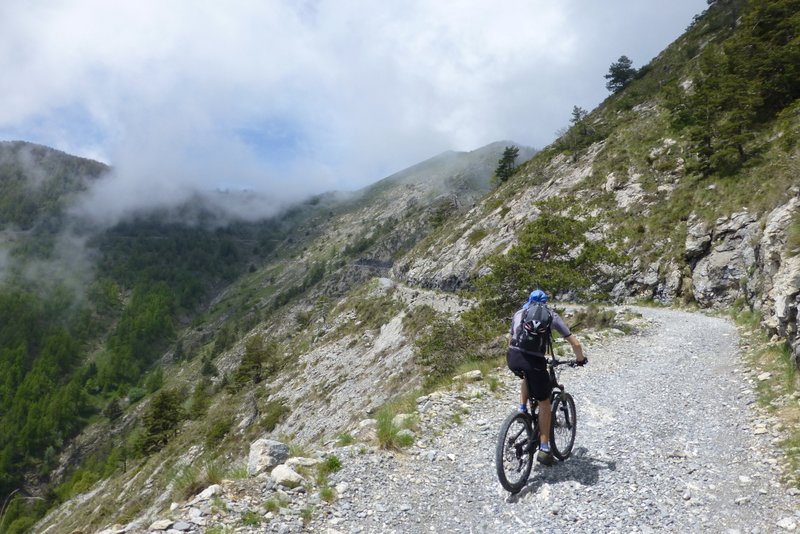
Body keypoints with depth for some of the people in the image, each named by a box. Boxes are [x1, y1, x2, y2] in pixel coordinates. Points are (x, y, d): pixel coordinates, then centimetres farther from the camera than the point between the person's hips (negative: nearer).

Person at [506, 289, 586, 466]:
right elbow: (575, 343, 17)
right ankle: (544, 449, 18)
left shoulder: (519, 313, 25)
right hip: (534, 360, -3)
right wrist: (581, 359, 35)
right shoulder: (551, 315, 19)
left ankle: (522, 410, 26)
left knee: (527, 376, 39)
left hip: (513, 358, 3)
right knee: (544, 403, 17)